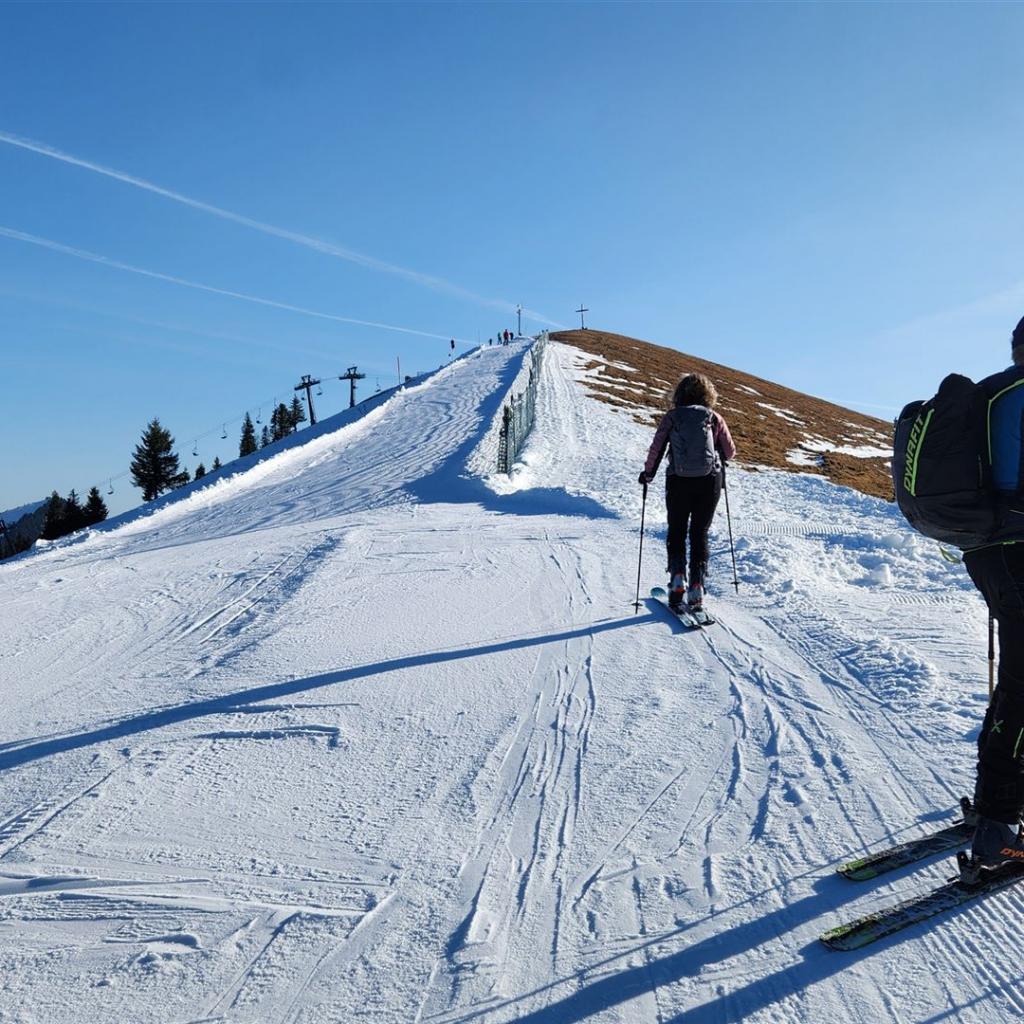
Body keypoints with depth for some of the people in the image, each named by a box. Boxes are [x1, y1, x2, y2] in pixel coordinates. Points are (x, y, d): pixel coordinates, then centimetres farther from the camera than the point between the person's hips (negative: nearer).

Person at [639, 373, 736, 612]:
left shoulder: (671, 417, -1)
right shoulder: (714, 418, 1)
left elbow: (656, 448, -6)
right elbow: (730, 452, 3)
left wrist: (648, 473, 9)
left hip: (679, 482, 0)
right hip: (710, 482, 1)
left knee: (676, 532, 16)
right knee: (700, 533, 11)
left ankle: (677, 577, -2)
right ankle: (697, 587, 3)